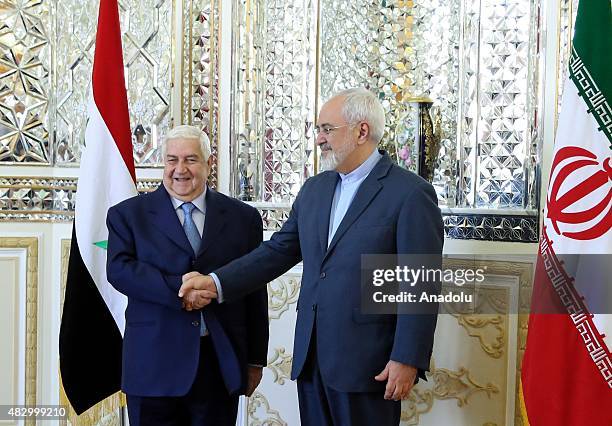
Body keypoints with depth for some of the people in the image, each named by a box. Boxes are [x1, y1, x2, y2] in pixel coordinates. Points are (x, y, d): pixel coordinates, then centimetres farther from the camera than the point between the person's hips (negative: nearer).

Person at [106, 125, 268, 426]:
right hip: (154, 367, -1)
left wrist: (256, 360, 7)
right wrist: (178, 288, -22)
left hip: (222, 367, 1)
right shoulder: (128, 215, 5)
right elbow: (119, 269, -10)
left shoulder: (243, 217, 7)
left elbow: (255, 293, 8)